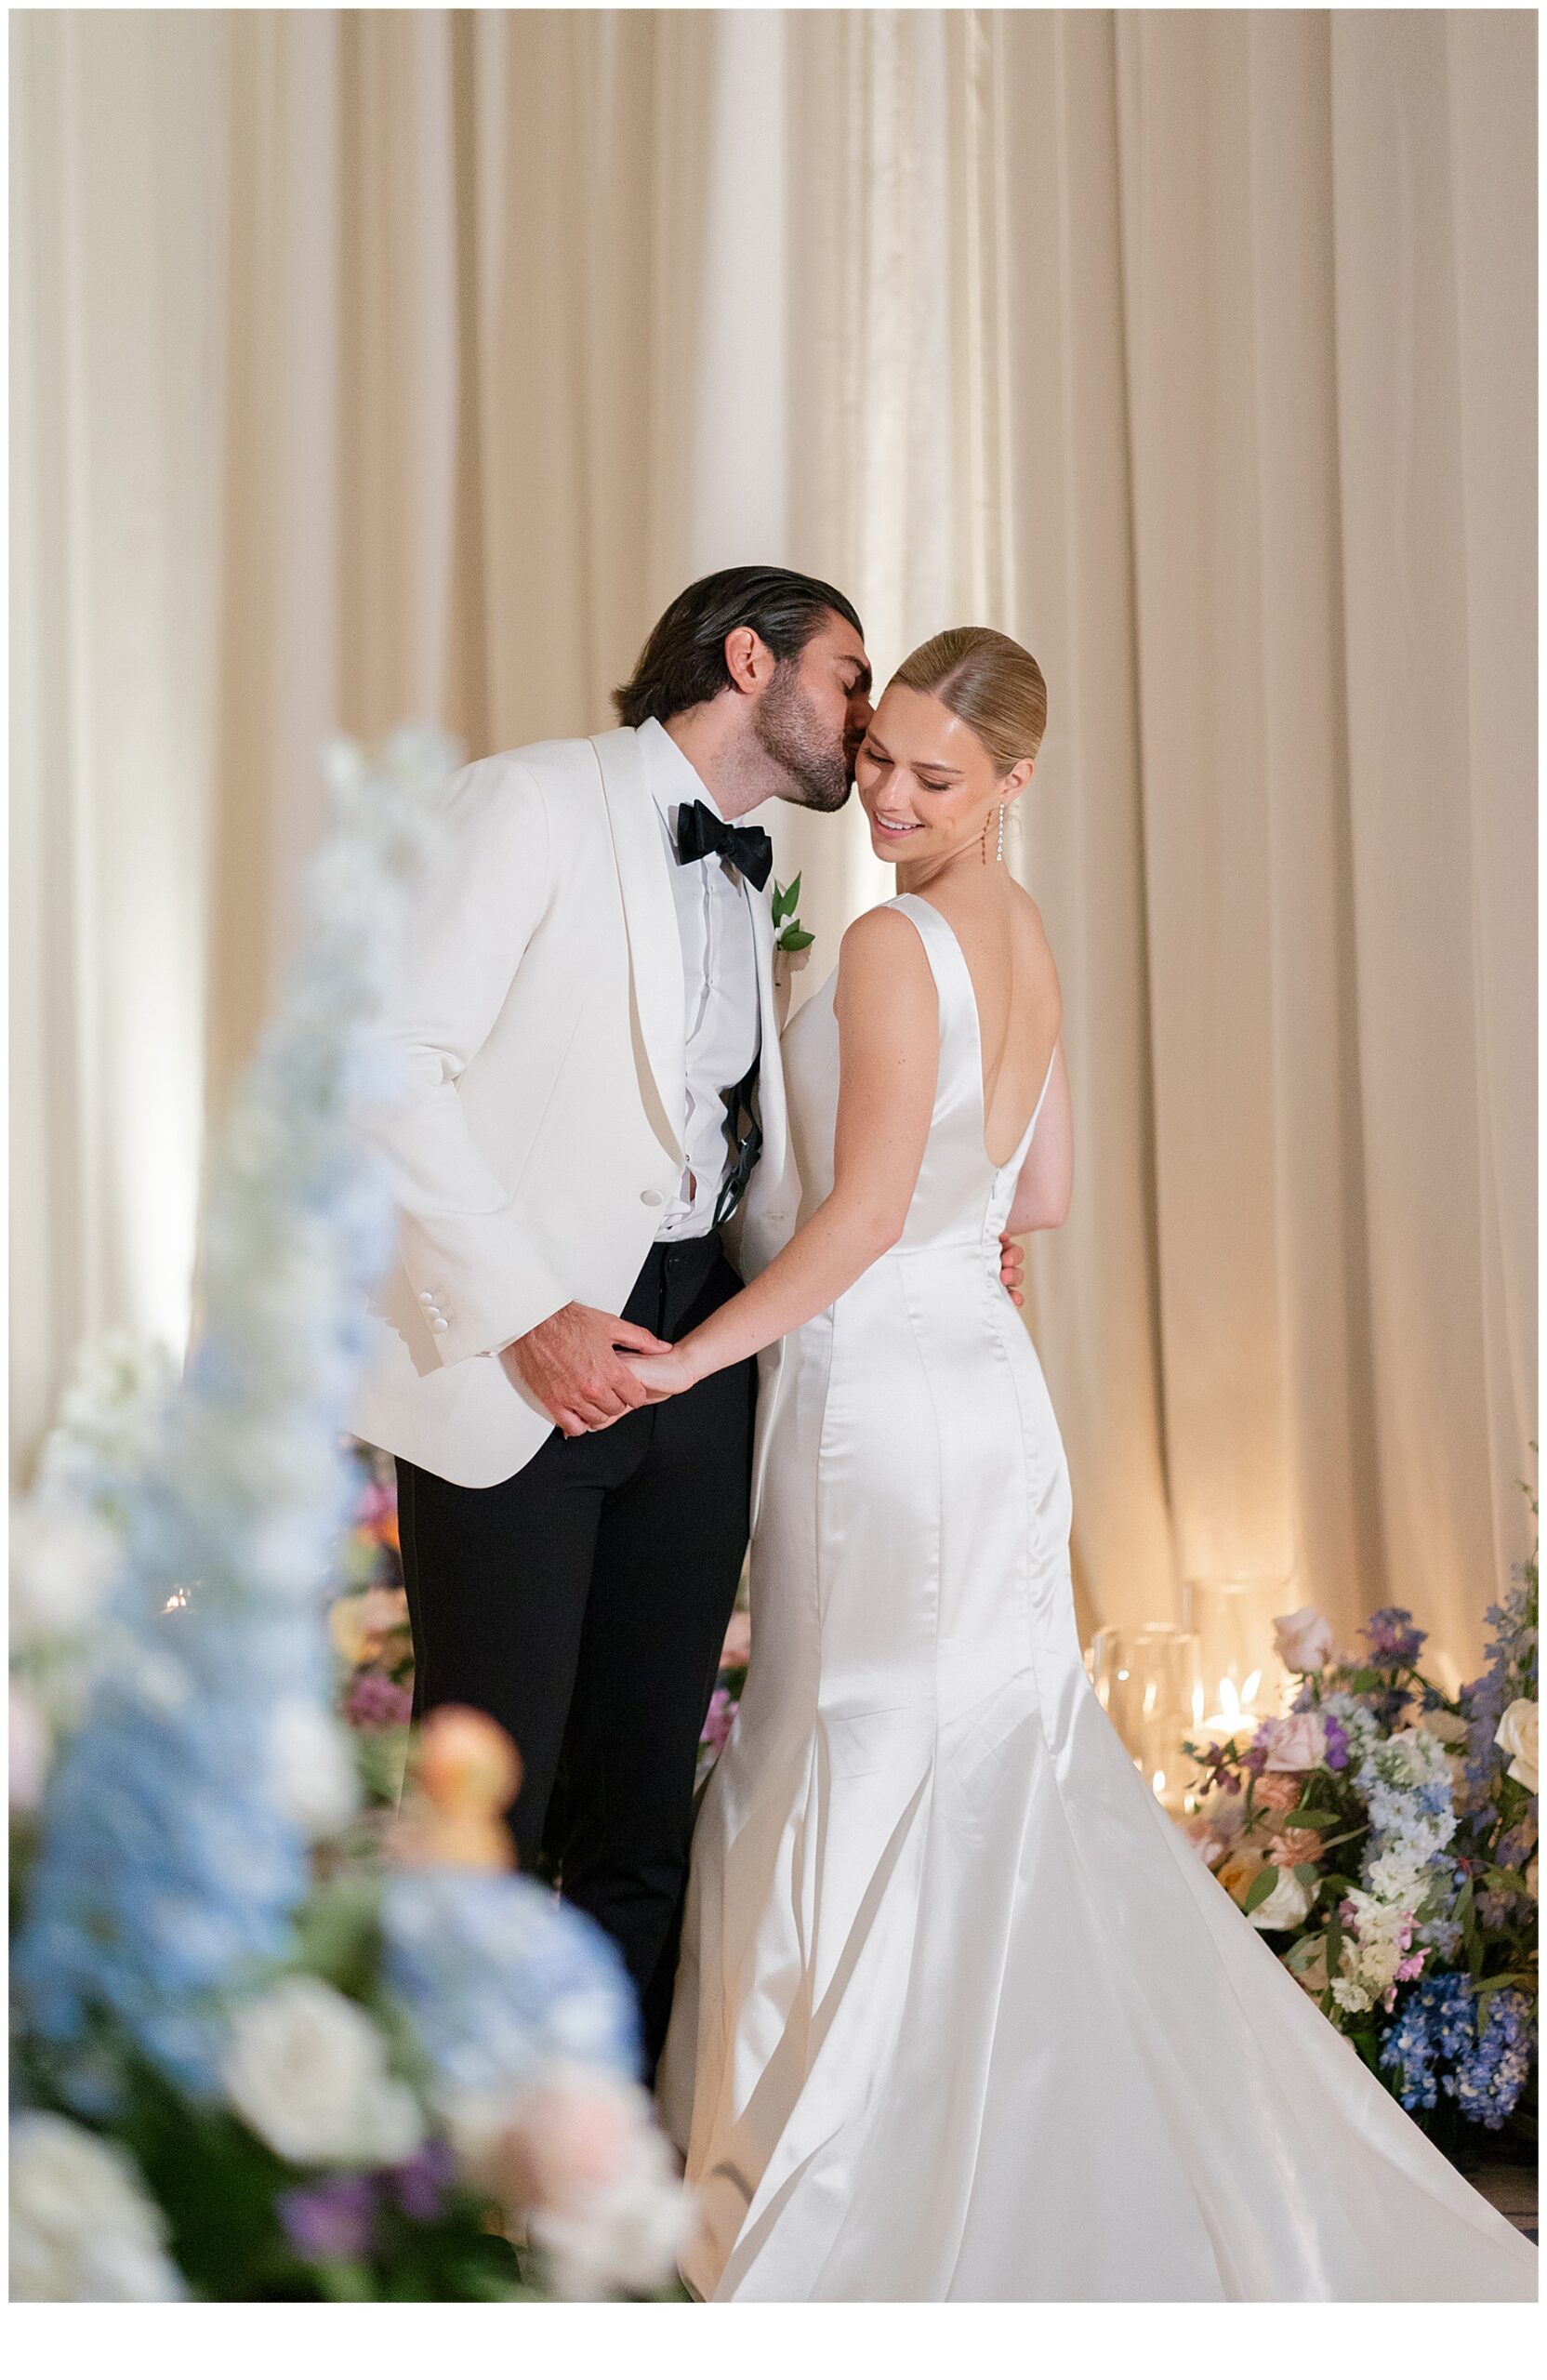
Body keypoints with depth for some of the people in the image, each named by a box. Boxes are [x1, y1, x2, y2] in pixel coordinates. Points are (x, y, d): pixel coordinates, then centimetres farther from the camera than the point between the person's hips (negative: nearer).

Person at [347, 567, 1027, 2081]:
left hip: (691, 1363, 7)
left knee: (640, 1813, 10)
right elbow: (391, 1061, -13)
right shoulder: (536, 802, -4)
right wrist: (526, 1313, -18)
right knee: (484, 1802, -3)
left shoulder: (742, 891, 19)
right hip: (513, 1364, -7)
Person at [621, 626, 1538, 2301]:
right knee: (1004, 1779, 13)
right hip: (980, 1374, 9)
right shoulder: (1023, 937, 10)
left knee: (877, 1795, 1)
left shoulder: (894, 944, -16)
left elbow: (863, 1216, -20)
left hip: (884, 1398, -8)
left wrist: (690, 1355, -16)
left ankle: (852, 2205, 12)